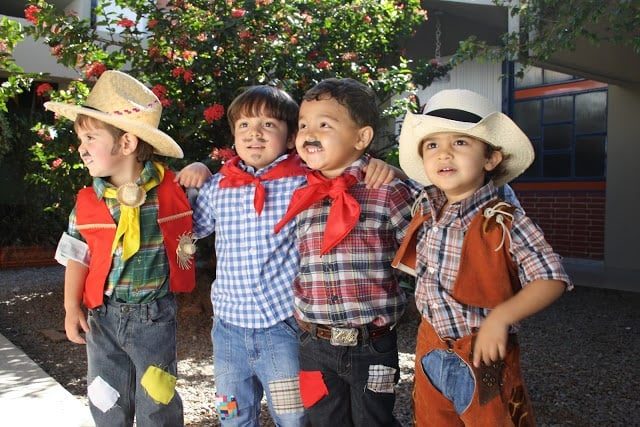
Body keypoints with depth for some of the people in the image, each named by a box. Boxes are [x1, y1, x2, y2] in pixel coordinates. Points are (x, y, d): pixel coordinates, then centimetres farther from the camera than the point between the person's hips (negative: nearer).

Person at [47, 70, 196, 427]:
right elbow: (78, 256, 4)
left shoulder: (171, 190, -12)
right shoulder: (87, 202, -4)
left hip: (155, 316, -3)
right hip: (102, 316, 3)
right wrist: (72, 307, -2)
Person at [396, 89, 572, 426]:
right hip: (431, 351, 5)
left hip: (483, 354, -5)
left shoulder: (504, 222, -20)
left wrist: (501, 316, -30)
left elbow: (552, 279, -18)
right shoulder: (425, 208, -3)